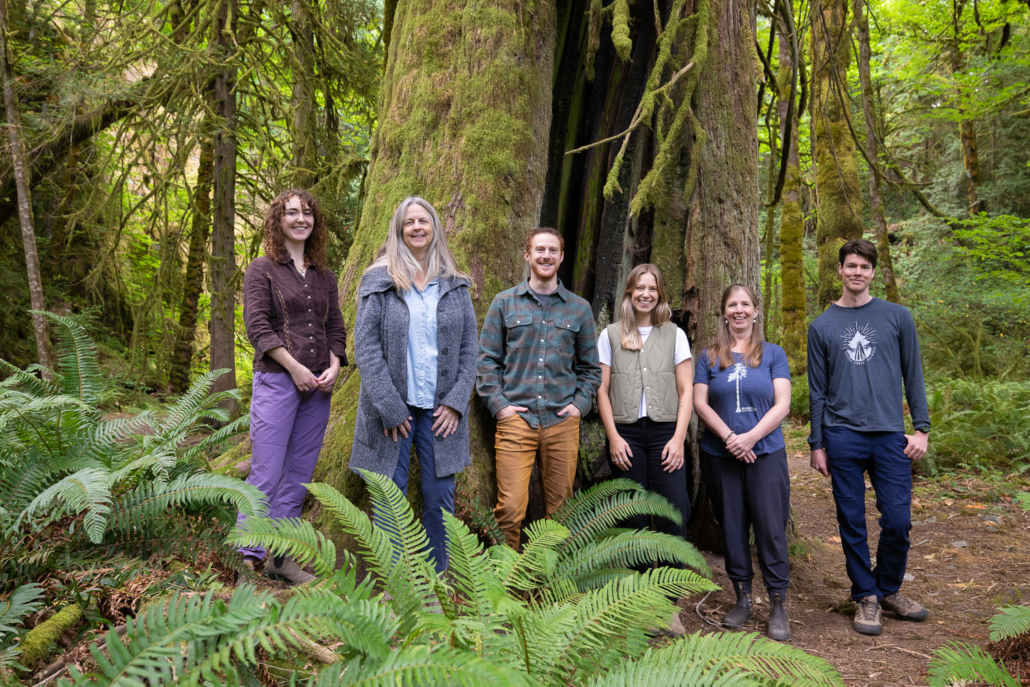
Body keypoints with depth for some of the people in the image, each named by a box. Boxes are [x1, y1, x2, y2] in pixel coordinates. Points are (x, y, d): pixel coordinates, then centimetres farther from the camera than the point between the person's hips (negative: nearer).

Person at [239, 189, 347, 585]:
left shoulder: (325, 276, 17)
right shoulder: (262, 270, 2)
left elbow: (336, 327, 16)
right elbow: (257, 326, -7)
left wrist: (334, 366, -1)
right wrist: (294, 367, -13)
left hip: (318, 388, 5)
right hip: (276, 380, -5)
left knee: (299, 477, 8)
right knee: (266, 475, -7)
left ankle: (281, 557, 18)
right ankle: (248, 559, 3)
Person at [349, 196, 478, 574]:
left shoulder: (455, 286, 9)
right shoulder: (378, 281, 1)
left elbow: (469, 348, 8)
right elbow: (366, 347, -5)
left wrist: (456, 401, -3)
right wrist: (390, 408, -11)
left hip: (440, 409, 2)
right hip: (392, 408, -2)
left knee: (440, 499, 4)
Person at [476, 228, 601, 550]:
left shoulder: (579, 308, 12)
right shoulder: (504, 303, 8)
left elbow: (590, 366, 17)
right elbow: (487, 359, 7)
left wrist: (581, 403, 2)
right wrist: (498, 403, -4)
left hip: (562, 422, 2)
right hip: (516, 419, -2)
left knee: (560, 508, 7)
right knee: (510, 508, -9)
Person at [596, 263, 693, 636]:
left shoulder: (674, 334, 9)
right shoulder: (611, 335, 9)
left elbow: (685, 392, 6)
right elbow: (602, 390, 6)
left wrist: (678, 438, -5)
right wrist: (613, 437, -3)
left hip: (665, 433, 0)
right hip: (626, 434, 0)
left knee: (674, 515, -8)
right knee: (633, 520, 3)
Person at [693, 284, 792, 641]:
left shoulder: (773, 354, 5)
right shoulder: (709, 357, 8)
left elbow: (782, 404, -2)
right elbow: (700, 402, 1)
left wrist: (751, 437, -14)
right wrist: (729, 437, -12)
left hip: (766, 453, -1)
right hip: (720, 455, 2)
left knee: (771, 527, -4)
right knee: (732, 527, 7)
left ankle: (778, 606, 7)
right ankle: (742, 599, 21)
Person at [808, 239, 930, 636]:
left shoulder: (897, 317, 6)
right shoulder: (822, 327, 6)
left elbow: (913, 376, 8)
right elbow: (817, 391, 8)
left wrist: (921, 427, 0)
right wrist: (816, 444, 6)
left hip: (890, 435, 0)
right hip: (842, 436, 0)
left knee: (897, 521, 1)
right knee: (852, 523, 5)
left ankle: (889, 590, 24)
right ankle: (865, 596, 20)